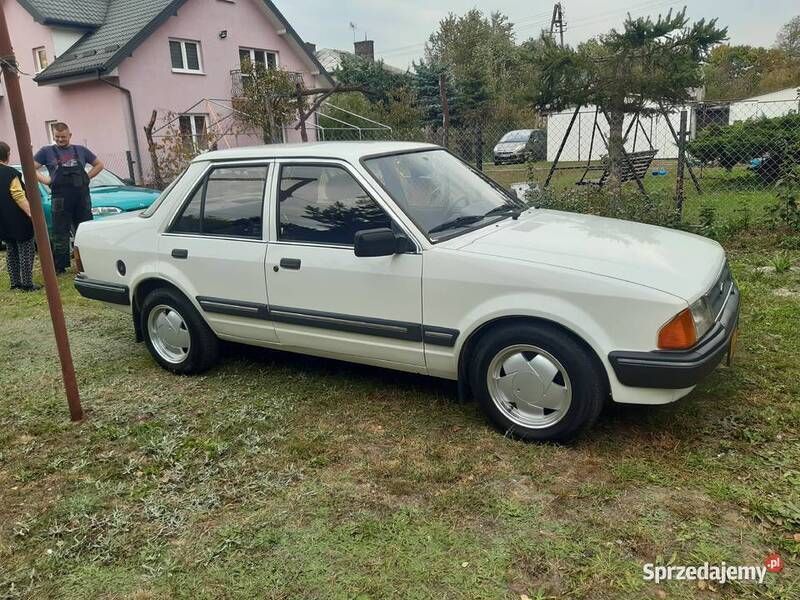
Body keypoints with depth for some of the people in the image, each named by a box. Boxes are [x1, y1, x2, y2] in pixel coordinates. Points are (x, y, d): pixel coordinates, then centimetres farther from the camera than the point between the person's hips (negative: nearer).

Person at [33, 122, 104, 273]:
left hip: (82, 197, 2)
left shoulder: (81, 150, 12)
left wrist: (88, 177, 6)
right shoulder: (47, 152, 6)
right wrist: (45, 180, -5)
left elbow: (99, 164, 19)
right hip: (60, 199, -2)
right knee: (60, 234, 2)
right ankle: (59, 266, 7)